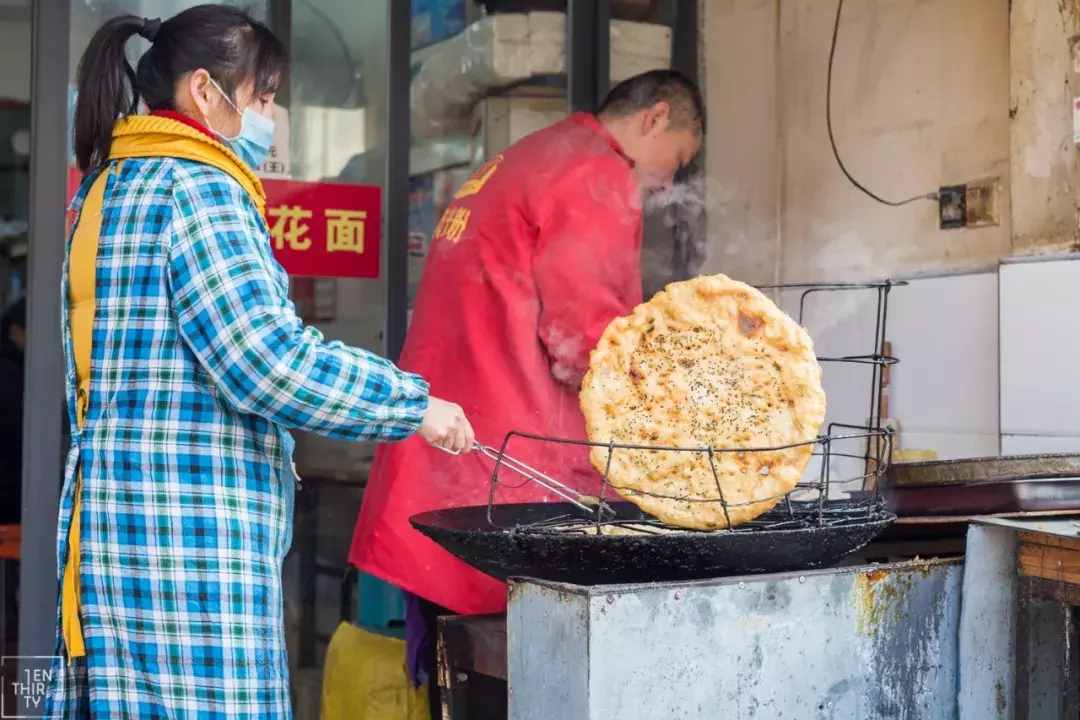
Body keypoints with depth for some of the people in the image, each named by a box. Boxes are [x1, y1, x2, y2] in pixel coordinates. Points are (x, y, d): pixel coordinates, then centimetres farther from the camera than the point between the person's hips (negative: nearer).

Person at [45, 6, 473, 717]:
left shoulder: (114, 182, 20)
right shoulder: (196, 186, -10)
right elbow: (269, 358, -18)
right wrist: (416, 404, -8)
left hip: (116, 510, 10)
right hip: (190, 521, -10)